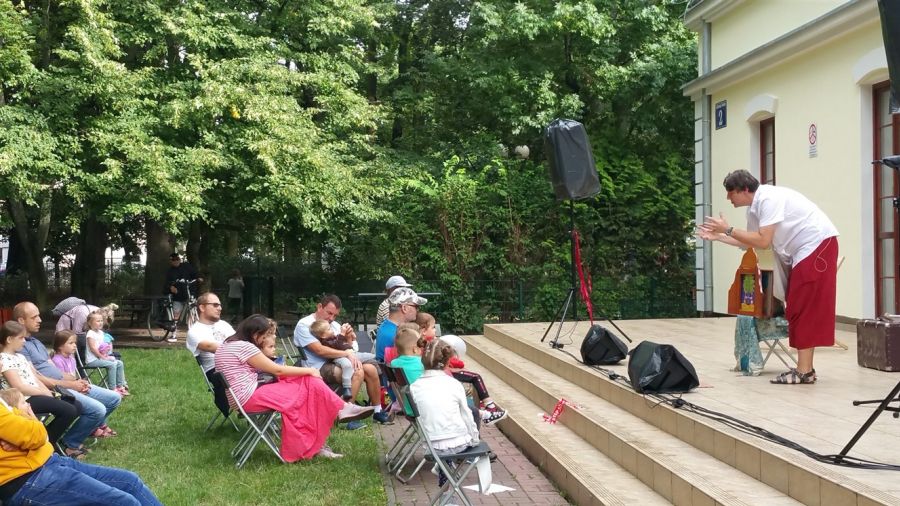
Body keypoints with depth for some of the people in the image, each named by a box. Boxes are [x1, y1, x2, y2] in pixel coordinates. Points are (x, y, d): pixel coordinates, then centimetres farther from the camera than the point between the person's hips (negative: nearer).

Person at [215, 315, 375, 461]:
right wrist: (309, 370, -3)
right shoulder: (244, 346, -15)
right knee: (311, 385, -10)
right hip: (249, 397, -10)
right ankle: (342, 409, 9)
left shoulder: (228, 345, 15)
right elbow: (277, 370, -11)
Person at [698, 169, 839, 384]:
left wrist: (728, 229, -19)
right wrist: (718, 237, 11)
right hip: (802, 251, 10)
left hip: (819, 244, -10)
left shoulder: (769, 199, -21)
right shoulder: (754, 208, 9)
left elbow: (763, 241, -26)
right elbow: (749, 242, 16)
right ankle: (805, 368, 11)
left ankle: (804, 371, -10)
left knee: (806, 309, -11)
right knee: (799, 310, 8)